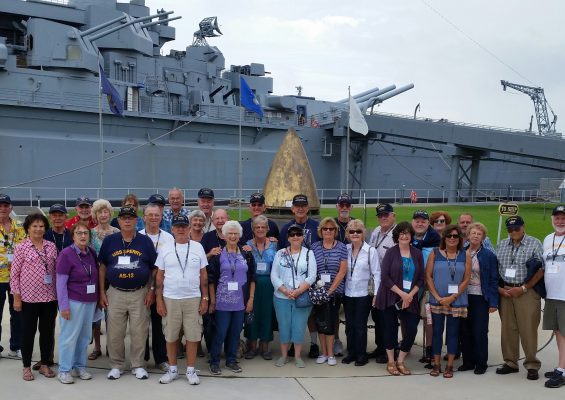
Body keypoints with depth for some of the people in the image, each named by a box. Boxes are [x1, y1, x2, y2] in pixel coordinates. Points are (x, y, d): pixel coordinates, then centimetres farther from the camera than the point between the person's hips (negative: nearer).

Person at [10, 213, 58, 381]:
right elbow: (14, 274, -4)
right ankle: (27, 367, 20)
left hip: (50, 297, 3)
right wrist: (16, 298, -7)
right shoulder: (21, 248, -5)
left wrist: (59, 294, 8)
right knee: (28, 332, 7)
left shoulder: (51, 247, 5)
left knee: (48, 332, 10)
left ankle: (45, 364, 24)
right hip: (29, 297, -3)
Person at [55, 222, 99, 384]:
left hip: (90, 301, 6)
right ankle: (64, 370, 10)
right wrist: (64, 306, -14)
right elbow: (61, 282, -11)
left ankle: (80, 366, 23)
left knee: (85, 335, 10)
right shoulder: (66, 254, -10)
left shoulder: (92, 253, 8)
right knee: (69, 335, -1)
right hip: (73, 301, -6)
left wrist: (98, 298, 13)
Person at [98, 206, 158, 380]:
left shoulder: (145, 241, 2)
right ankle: (116, 365, 20)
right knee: (115, 333, 5)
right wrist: (102, 292, 4)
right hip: (115, 293, 1)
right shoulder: (109, 241, 4)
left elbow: (154, 268, 5)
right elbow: (102, 267, 9)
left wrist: (152, 290, -2)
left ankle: (138, 365, 18)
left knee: (139, 332, 4)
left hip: (140, 294, -1)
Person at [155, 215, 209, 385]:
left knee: (192, 336, 2)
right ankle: (172, 369, 21)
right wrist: (159, 300, 0)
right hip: (170, 299, 0)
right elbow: (159, 277, 5)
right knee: (171, 336, 7)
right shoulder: (165, 249, 2)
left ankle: (191, 370, 15)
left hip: (193, 299, 0)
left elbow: (203, 276, 5)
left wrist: (205, 298, 1)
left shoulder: (197, 247, 2)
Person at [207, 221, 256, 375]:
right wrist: (212, 301, -4)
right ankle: (214, 361, 14)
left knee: (236, 332, 10)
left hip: (240, 302, 3)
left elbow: (252, 278, 8)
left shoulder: (247, 255, 5)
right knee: (220, 332, 0)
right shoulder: (218, 255, -3)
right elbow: (211, 280, -2)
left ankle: (231, 360, 25)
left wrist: (251, 298, 3)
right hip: (223, 301, -3)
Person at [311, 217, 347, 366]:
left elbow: (342, 271, -5)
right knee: (320, 322, 7)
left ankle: (330, 354, 11)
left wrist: (330, 290, -10)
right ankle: (323, 353, 18)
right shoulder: (315, 247, 3)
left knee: (330, 321, -1)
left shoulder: (341, 247, -2)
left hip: (335, 291, -2)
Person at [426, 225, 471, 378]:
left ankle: (449, 366, 14)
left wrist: (452, 297, -11)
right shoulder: (435, 253, 2)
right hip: (437, 300, 0)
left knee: (452, 332, 5)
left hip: (457, 301, 0)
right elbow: (428, 276, -1)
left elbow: (466, 279, -2)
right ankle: (436, 364, 15)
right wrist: (437, 297, -9)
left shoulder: (465, 255, 2)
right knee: (437, 331, 5)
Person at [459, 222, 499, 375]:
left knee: (480, 332, 1)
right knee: (465, 331, 7)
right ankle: (468, 362, 18)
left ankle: (481, 363, 13)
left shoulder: (489, 256, -3)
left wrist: (493, 302, -8)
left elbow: (494, 280, -3)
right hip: (464, 297, 3)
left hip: (480, 298, -3)